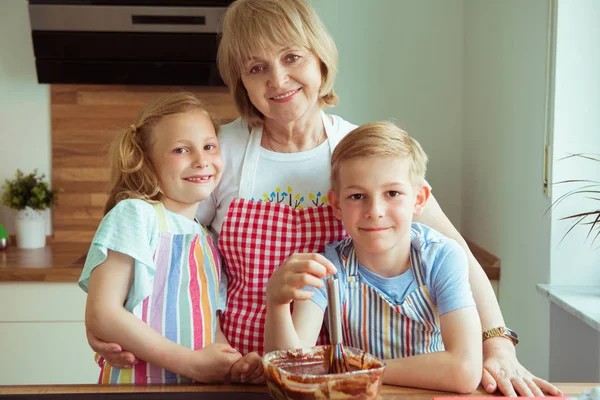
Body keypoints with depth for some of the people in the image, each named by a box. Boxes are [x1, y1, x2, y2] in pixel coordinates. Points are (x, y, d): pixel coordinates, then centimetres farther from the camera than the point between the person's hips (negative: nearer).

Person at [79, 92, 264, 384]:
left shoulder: (208, 238, 8)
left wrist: (237, 363, -5)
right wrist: (190, 361, -16)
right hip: (137, 384, -5)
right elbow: (101, 315, -15)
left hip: (202, 385, 6)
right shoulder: (134, 214, -9)